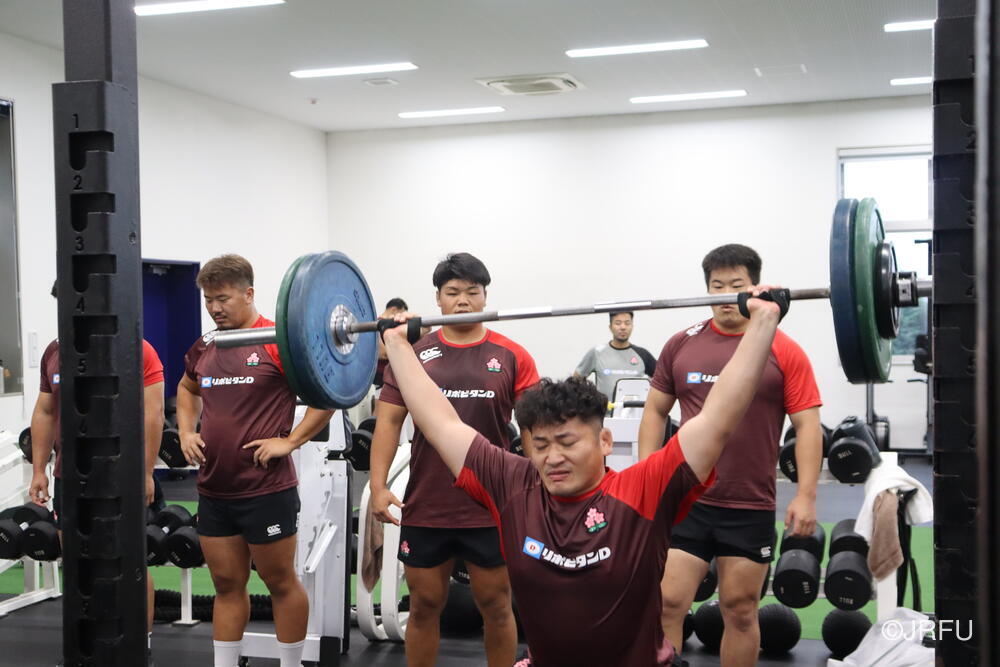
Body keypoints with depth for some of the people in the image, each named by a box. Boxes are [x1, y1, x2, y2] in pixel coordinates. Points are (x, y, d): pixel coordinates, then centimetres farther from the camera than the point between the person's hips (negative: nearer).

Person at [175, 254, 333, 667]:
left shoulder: (278, 343, -12)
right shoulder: (204, 348, 9)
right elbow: (187, 390, 29)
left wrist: (290, 441, -16)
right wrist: (186, 432, 12)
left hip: (266, 490, -6)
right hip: (213, 491, 6)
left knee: (281, 583, 7)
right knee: (227, 585, 14)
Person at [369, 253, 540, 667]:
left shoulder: (511, 356, 1)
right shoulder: (412, 353, 3)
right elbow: (388, 421, 3)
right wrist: (378, 485, -7)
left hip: (492, 509, -1)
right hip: (425, 507, 1)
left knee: (496, 606, 10)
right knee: (424, 606, 12)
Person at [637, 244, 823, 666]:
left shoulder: (784, 352, -3)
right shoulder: (681, 346, 5)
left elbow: (807, 425, -3)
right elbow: (655, 411, 12)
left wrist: (806, 495, -10)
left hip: (751, 508, -1)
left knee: (740, 611, 10)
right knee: (666, 604, 0)